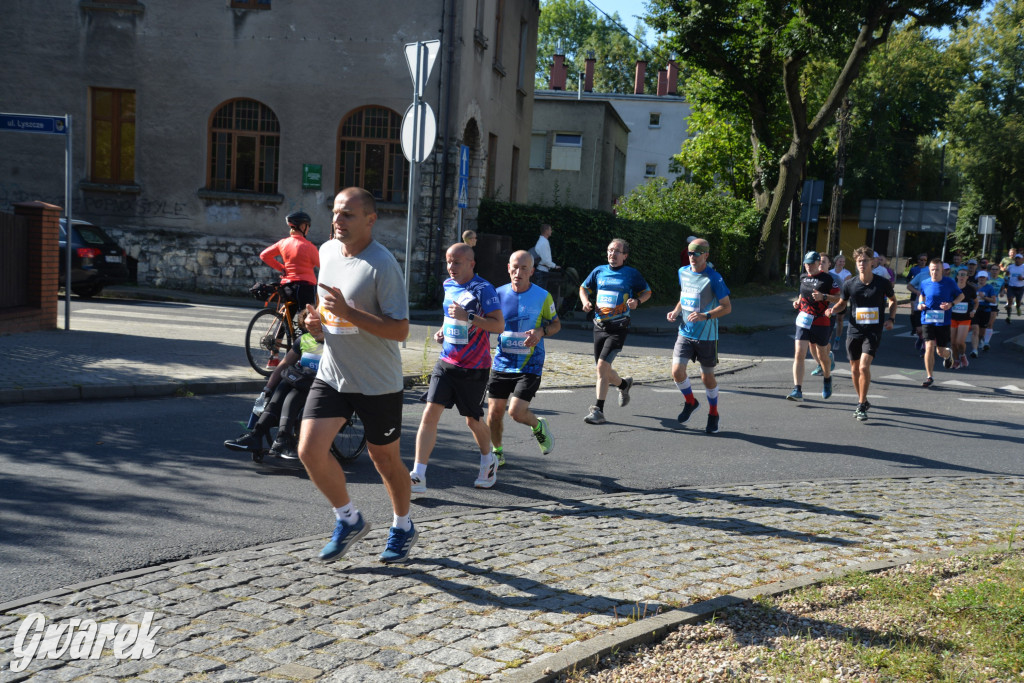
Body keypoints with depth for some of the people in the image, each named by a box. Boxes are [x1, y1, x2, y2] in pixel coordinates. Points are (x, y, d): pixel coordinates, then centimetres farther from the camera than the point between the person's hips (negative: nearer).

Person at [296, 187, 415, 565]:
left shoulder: (382, 264, -18)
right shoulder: (327, 251, 4)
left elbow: (400, 329, -23)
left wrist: (348, 313, -30)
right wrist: (318, 317, 1)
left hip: (378, 383, -5)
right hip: (331, 374, 6)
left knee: (384, 459, 9)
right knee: (310, 450, -7)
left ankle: (403, 526, 36)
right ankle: (349, 519, 17)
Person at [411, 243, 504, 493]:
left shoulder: (483, 289, -13)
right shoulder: (448, 285, 8)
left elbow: (499, 325, -20)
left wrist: (467, 316, -29)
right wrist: (442, 332, 7)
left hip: (474, 367, -5)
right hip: (447, 362, 5)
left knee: (473, 420, 9)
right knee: (430, 414, -8)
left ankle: (488, 461, 39)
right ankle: (418, 476, -8)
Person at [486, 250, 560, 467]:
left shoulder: (543, 296, -4)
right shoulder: (499, 294, 0)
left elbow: (556, 324, 8)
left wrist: (541, 332, -15)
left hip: (529, 366, -3)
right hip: (501, 363, 3)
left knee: (516, 411, -13)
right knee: (494, 412, 3)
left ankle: (538, 427, 22)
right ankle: (497, 452, 28)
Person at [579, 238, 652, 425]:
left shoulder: (632, 273, 1)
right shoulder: (599, 271, 10)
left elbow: (647, 292, 12)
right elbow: (584, 288, 21)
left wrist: (637, 301, -10)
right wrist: (586, 302, 0)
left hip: (618, 327, -5)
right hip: (599, 325, 5)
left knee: (602, 365, -18)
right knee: (604, 371, 11)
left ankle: (598, 410, -11)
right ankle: (624, 384, 45)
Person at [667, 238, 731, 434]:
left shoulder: (713, 278, -13)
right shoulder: (683, 272, 5)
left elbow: (727, 307, -11)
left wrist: (705, 316, -25)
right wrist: (676, 311, 3)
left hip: (706, 336, -4)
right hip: (685, 332, 4)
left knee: (707, 377, 6)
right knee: (677, 371, -9)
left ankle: (713, 415, 28)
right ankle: (690, 402, 20)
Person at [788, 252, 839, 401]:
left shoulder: (827, 279, -6)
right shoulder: (803, 278, 11)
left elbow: (839, 298, -7)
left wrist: (823, 296, -21)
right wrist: (798, 302, 10)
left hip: (821, 323, -4)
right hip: (803, 321, 4)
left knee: (822, 355, 11)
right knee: (799, 354, -9)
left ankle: (827, 380, 41)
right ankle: (797, 390, -11)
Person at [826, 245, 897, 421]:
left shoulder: (883, 283, -6)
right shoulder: (849, 284, -2)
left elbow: (892, 300, 13)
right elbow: (842, 303, 13)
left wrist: (891, 318, -1)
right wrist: (832, 310, -8)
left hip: (874, 332, -3)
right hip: (854, 331, 3)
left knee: (864, 367, -17)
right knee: (855, 369, 10)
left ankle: (861, 405, -5)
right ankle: (863, 402, 31)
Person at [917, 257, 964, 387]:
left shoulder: (949, 282, -5)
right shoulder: (924, 283, 1)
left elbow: (961, 295, 7)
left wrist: (951, 304, -12)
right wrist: (920, 303, 2)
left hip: (943, 321, -1)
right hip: (927, 320, 1)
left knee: (941, 352, 5)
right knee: (929, 347, -13)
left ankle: (948, 354, 46)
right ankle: (929, 377, -2)